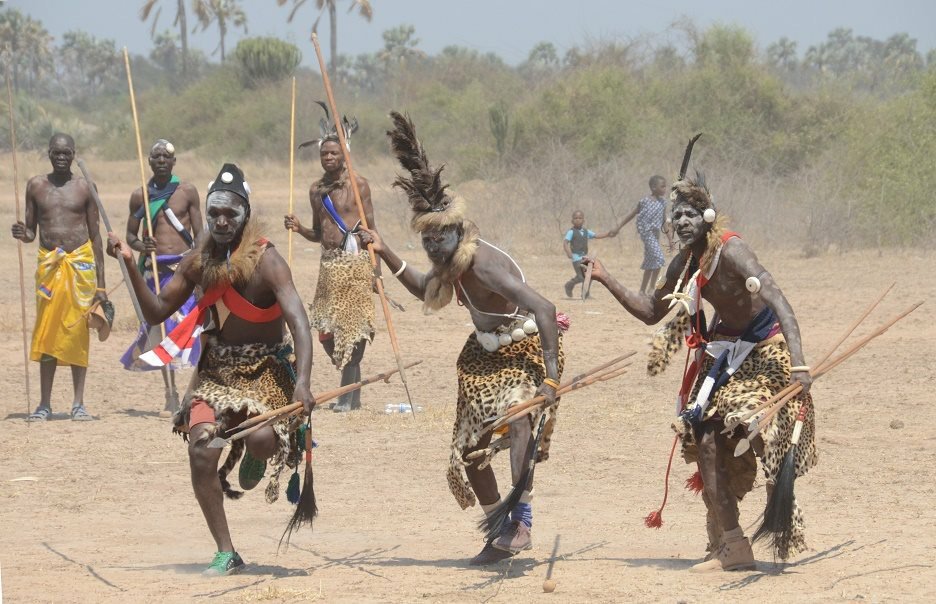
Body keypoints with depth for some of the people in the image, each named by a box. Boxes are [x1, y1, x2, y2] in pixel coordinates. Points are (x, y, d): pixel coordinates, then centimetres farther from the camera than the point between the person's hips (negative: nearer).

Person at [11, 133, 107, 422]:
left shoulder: (84, 188, 5)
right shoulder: (36, 186, 7)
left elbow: (95, 235, 8)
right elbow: (31, 232, 12)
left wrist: (100, 284, 5)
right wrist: (22, 234, -14)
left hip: (81, 264, -1)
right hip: (49, 265, 1)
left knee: (78, 332, 0)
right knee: (46, 332, 0)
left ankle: (79, 403, 5)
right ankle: (44, 403, 6)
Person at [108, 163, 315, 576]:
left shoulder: (266, 261, -17)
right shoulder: (199, 262, -1)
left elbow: (298, 322, -26)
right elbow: (156, 313, 5)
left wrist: (302, 383, -40)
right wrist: (131, 265, -9)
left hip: (264, 369, -4)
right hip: (216, 369, 4)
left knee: (263, 438, -30)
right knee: (201, 450, -14)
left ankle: (255, 460, 12)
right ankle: (226, 553, -2)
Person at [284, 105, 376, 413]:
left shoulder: (358, 184, -3)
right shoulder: (317, 189, 14)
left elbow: (371, 229, -4)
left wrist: (375, 269, -14)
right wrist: (299, 228, 1)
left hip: (355, 260, -6)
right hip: (329, 263, 6)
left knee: (352, 327, -10)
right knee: (326, 330, 4)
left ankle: (349, 395, -6)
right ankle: (350, 387, 19)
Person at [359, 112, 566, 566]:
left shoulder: (484, 266, -30)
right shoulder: (452, 266, -3)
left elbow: (544, 308, -38)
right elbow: (425, 291, 20)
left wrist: (550, 377, -44)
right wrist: (385, 255, 10)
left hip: (526, 348, -9)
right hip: (486, 354, 10)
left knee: (519, 418, -36)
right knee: (470, 451, 10)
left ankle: (521, 522, -42)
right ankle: (500, 532, 26)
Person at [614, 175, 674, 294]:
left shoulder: (662, 202, 8)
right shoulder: (644, 202, -8)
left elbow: (664, 222, 13)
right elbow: (632, 215, 1)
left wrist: (670, 239, 10)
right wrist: (618, 228, 5)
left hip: (655, 234, 7)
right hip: (647, 233, -7)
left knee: (650, 264, 12)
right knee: (658, 258, -17)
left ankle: (642, 291, 22)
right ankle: (651, 288, -11)